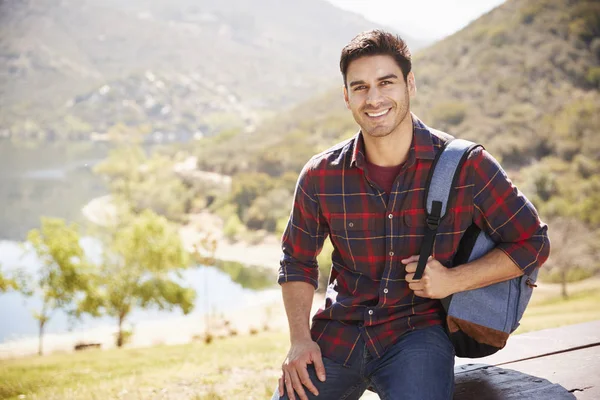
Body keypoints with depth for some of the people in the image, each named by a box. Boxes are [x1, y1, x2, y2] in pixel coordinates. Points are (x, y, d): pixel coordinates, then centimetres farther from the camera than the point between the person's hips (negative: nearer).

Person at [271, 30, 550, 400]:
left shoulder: (467, 166, -8)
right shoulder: (321, 176, -2)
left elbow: (532, 242, 1)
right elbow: (298, 260, 11)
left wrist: (453, 280, -12)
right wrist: (300, 340, -2)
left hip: (419, 330, -3)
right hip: (339, 330, 3)